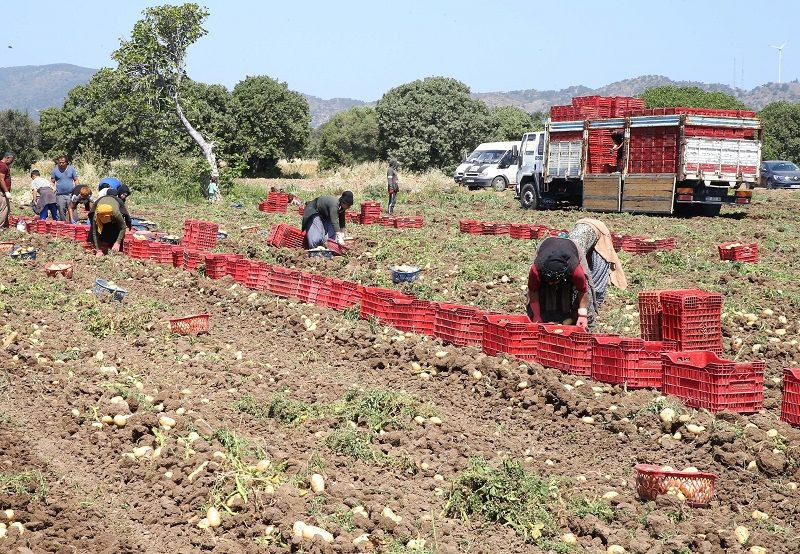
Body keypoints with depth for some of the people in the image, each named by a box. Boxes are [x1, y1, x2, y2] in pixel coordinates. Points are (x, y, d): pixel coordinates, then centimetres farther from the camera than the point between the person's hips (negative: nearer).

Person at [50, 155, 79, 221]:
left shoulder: (71, 169, 5)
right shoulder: (55, 170, 4)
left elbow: (76, 180, 10)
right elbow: (52, 182, 9)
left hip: (71, 194, -1)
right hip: (60, 195, 1)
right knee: (61, 211, 3)